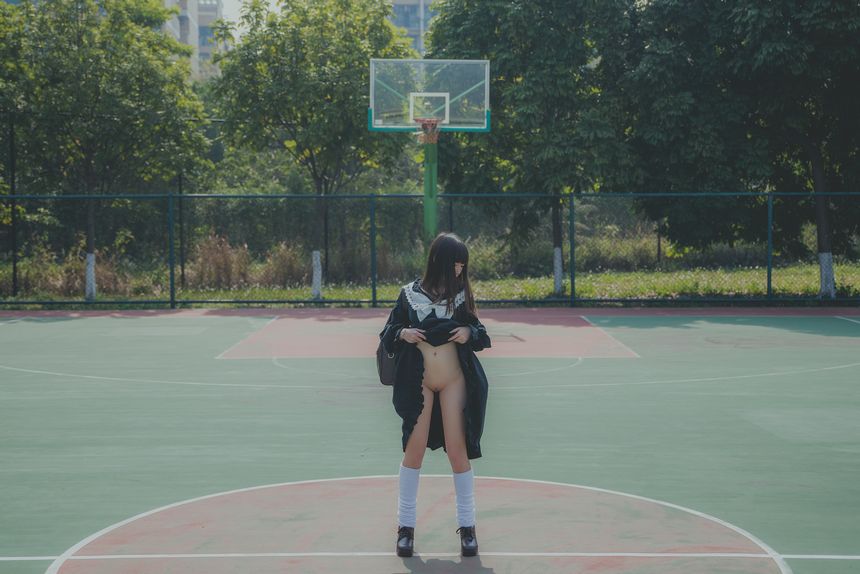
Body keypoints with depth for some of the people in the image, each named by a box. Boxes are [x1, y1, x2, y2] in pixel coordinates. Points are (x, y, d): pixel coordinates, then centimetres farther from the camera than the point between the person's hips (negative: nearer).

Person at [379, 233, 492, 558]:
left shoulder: (461, 294, -1)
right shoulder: (410, 294, -3)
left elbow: (478, 332, 8)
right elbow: (388, 333, 4)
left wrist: (469, 332, -14)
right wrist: (403, 333, -17)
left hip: (454, 381, 0)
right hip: (418, 382, 0)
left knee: (458, 451, 0)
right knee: (414, 450, 3)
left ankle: (467, 525, 11)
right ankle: (406, 525, 13)